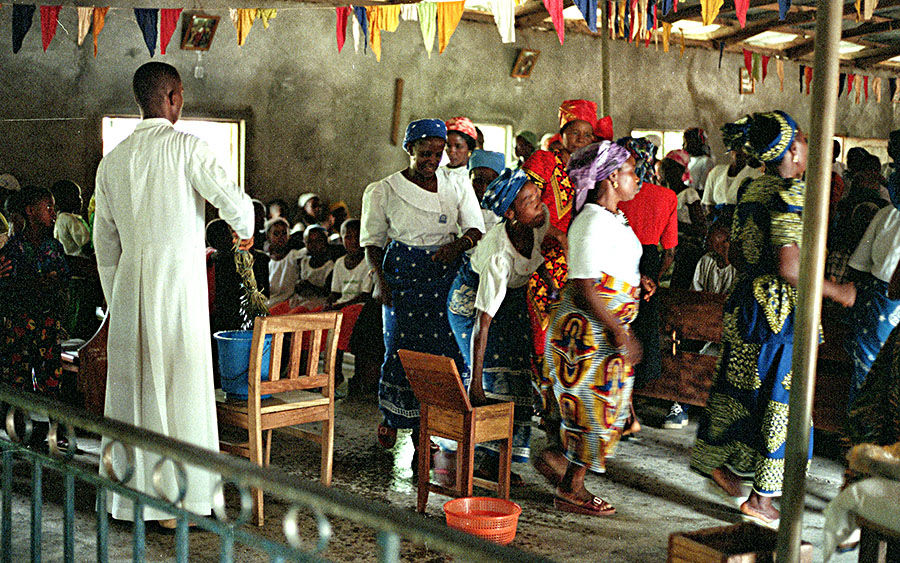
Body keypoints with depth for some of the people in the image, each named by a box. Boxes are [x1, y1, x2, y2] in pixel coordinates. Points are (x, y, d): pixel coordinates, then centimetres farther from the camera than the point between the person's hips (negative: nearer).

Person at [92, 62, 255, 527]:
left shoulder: (112, 161, 10)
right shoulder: (186, 147, -7)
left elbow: (104, 244, 14)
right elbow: (234, 202, -15)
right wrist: (244, 231, 8)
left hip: (129, 285, 6)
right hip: (179, 284, -5)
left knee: (131, 388, 11)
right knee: (180, 390, 0)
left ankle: (130, 496, 19)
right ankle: (173, 502, 5)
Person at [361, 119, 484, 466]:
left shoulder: (457, 189, 10)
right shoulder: (383, 191, 5)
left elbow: (476, 229, 3)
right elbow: (372, 242, 5)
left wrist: (457, 244, -19)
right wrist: (380, 280, -10)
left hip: (446, 280, 2)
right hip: (402, 279, -2)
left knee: (442, 351, -4)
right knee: (403, 350, -6)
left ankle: (423, 439, 7)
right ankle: (391, 415, 22)